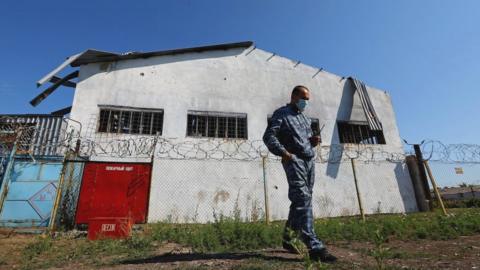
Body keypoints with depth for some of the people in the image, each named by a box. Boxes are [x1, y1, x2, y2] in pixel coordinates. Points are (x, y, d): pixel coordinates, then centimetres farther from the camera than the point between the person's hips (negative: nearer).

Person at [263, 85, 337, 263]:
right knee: (303, 200, -15)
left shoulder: (305, 118, 26)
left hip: (310, 160, 8)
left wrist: (314, 141, 6)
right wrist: (282, 152, -21)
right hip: (294, 160, -8)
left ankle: (288, 238, 26)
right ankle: (315, 247, -14)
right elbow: (268, 136, -8)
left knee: (301, 201, 11)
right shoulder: (282, 114, 1)